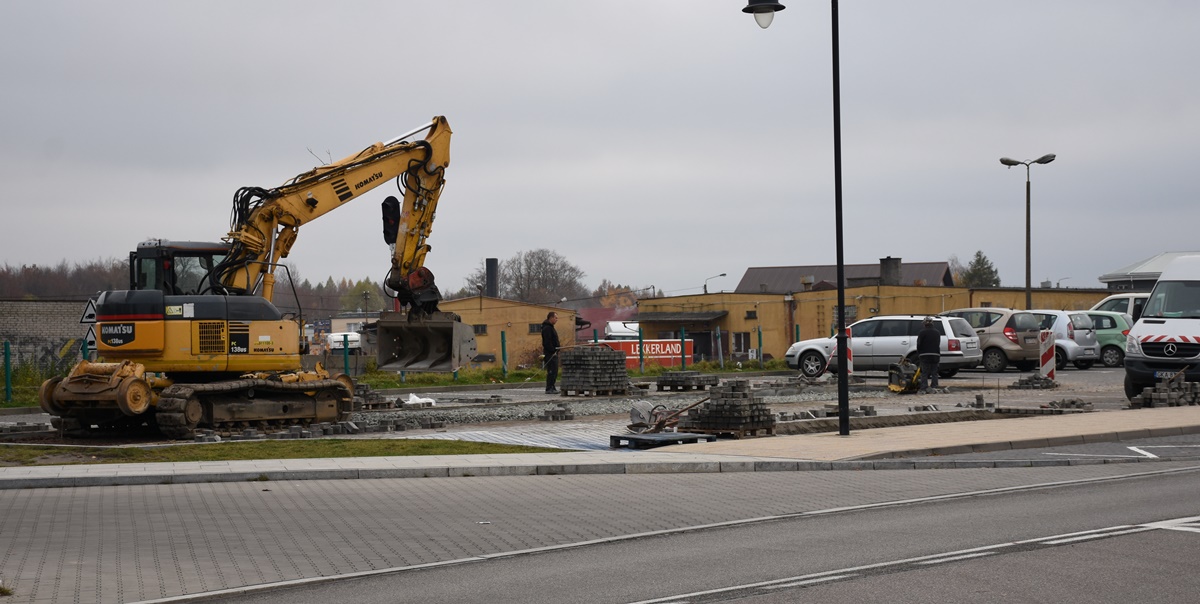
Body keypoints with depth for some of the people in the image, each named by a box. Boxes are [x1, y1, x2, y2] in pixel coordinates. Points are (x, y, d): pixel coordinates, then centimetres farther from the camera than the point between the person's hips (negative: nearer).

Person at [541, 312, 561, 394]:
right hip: (550, 353, -11)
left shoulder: (550, 327, 21)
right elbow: (547, 342, -21)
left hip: (553, 353, 11)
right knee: (551, 371, -11)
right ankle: (549, 389, -11)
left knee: (554, 371, 11)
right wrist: (553, 351, -20)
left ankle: (552, 388, 14)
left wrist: (556, 351, 18)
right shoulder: (547, 328, -13)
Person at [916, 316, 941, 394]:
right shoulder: (937, 333, 10)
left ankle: (924, 389, -9)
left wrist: (918, 354, 5)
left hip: (925, 355, -4)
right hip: (935, 355, 4)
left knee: (924, 373, -3)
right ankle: (935, 388, 6)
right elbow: (939, 345, 13)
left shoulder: (922, 332, -7)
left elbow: (919, 344, -6)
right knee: (934, 373, 8)